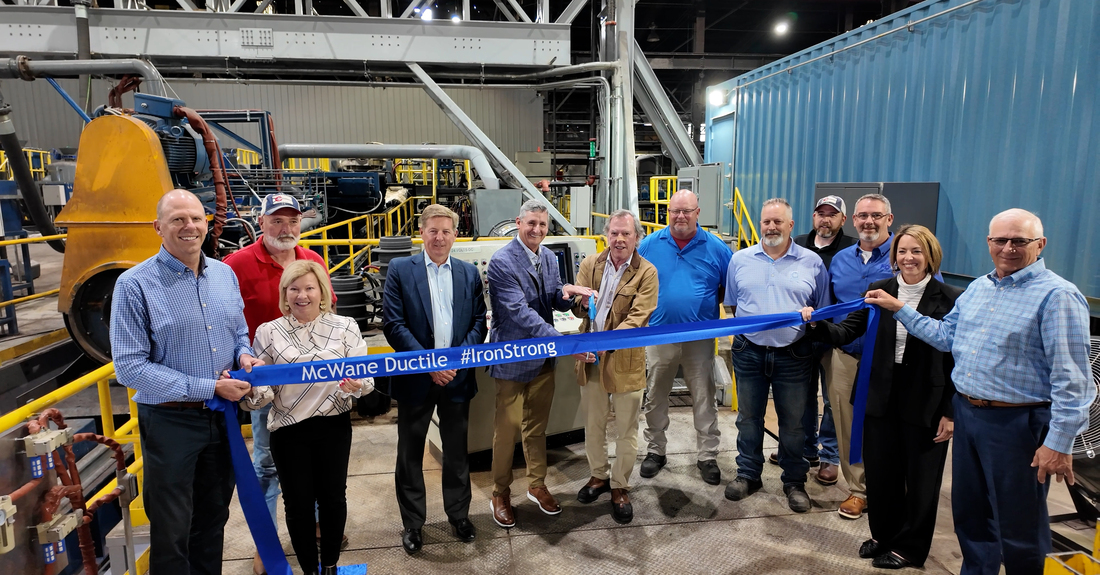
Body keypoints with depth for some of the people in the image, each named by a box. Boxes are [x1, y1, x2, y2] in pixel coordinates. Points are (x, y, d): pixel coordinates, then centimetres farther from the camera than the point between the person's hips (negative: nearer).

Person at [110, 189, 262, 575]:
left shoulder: (225, 275, 4)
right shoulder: (135, 284, -13)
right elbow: (130, 367, -17)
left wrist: (245, 357, -8)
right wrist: (208, 388, -20)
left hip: (223, 416, 5)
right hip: (170, 422, -5)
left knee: (213, 519, 21)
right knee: (172, 532, 11)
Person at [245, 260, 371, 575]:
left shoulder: (345, 327, -1)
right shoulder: (268, 332, 0)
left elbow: (365, 378, -4)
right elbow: (262, 387, -1)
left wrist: (356, 385, -26)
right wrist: (251, 390, -23)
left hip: (334, 425, 0)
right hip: (288, 429, 0)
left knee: (333, 496, 11)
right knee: (298, 502, 8)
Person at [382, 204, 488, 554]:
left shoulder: (469, 273, 5)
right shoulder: (400, 270, -3)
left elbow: (479, 321, 3)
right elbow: (393, 324, -10)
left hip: (458, 376, 2)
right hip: (415, 377, -2)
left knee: (457, 451, 14)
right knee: (410, 453, 10)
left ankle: (459, 514, 32)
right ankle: (412, 522, 27)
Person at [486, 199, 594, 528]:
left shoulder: (549, 259, 6)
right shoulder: (502, 262, -18)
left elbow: (556, 303, 7)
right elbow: (521, 313, -25)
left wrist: (566, 293, -19)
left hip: (543, 357, 6)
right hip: (513, 359, -6)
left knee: (537, 427, 18)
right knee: (507, 429, 6)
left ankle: (537, 485, 35)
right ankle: (501, 493, 25)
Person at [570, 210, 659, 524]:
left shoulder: (646, 272, -8)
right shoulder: (590, 264, 4)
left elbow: (636, 318, -16)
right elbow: (577, 310, 3)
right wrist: (581, 303, -23)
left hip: (625, 359, -3)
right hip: (590, 358, 4)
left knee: (626, 429, 8)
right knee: (593, 424, 17)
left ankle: (620, 487, 26)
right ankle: (599, 475, 38)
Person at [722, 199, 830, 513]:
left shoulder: (812, 262, 1)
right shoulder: (740, 259, 4)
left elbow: (823, 310, 6)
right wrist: (746, 326, -1)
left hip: (793, 355, -1)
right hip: (749, 353, 2)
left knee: (793, 423, 10)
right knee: (748, 418, 14)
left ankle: (794, 482, 27)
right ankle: (748, 475, 30)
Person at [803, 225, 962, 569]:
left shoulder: (950, 299, -8)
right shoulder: (880, 291, 0)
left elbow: (957, 360, -7)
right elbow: (847, 331, -6)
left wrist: (951, 412, -9)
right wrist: (817, 325, -27)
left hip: (926, 404, -3)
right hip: (881, 399, 3)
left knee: (920, 478, 12)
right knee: (880, 473, 15)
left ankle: (909, 547, 33)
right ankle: (883, 535, 38)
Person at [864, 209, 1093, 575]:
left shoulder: (1056, 296, -14)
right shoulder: (977, 288, 10)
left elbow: (1070, 378, -17)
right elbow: (945, 336, 15)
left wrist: (1059, 443, -19)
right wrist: (898, 308, 11)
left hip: (1017, 422, -7)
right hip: (967, 412, 7)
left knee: (1019, 525, 8)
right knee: (969, 512, 20)